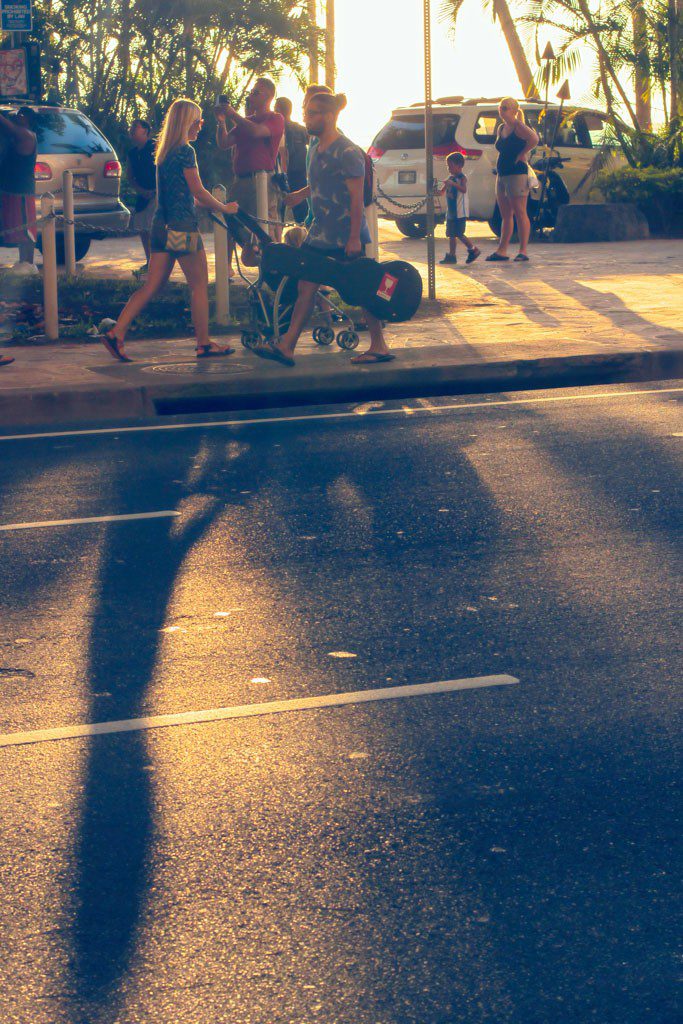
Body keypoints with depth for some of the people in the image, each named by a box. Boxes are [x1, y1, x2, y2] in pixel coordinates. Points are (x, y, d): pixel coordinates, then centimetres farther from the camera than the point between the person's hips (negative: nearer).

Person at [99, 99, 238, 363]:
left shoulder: (164, 152, 14)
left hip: (161, 224, 8)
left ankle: (116, 334, 0)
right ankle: (204, 344, 9)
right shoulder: (185, 152, -12)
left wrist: (214, 205, 24)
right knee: (199, 285, 3)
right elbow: (199, 192, -12)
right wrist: (224, 208, 1)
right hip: (182, 227, -8)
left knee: (152, 286, 8)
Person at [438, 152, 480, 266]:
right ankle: (452, 255, 11)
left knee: (459, 234, -8)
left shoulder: (462, 177, -10)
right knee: (451, 234, 8)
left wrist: (453, 184, -42)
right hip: (451, 212, 8)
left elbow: (464, 189, -29)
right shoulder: (451, 178, 14)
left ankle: (473, 250, 5)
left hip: (460, 212, -8)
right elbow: (443, 192, 20)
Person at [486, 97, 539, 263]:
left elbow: (534, 139, -27)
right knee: (506, 216, 11)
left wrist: (521, 154, -18)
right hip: (502, 174, 9)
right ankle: (502, 251, 14)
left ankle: (523, 252, -7)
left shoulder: (519, 127, -10)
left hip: (517, 173, -9)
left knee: (520, 213, -7)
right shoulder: (501, 128, 15)